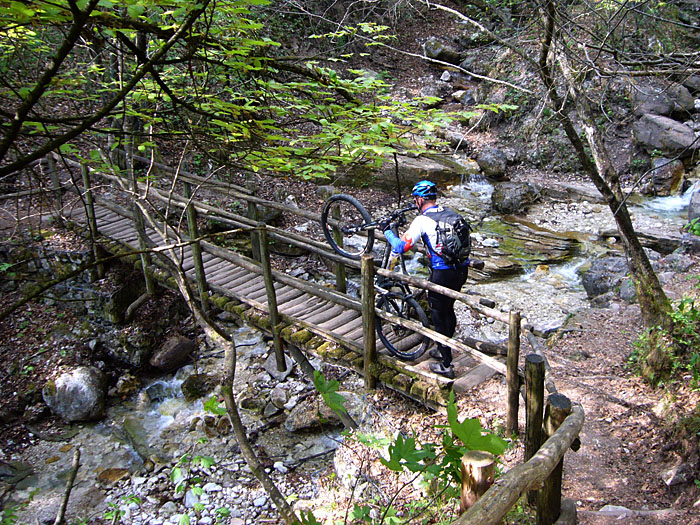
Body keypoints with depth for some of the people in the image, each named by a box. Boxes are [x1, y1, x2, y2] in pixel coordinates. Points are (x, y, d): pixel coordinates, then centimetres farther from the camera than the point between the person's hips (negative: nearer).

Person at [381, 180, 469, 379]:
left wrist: (387, 231, 4)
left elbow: (401, 247, -13)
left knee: (439, 317, 7)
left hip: (442, 274, -7)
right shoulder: (450, 213, 9)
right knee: (448, 310, 25)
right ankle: (443, 350, 42)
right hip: (462, 270, 7)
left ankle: (446, 366, 14)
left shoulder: (422, 220, -11)